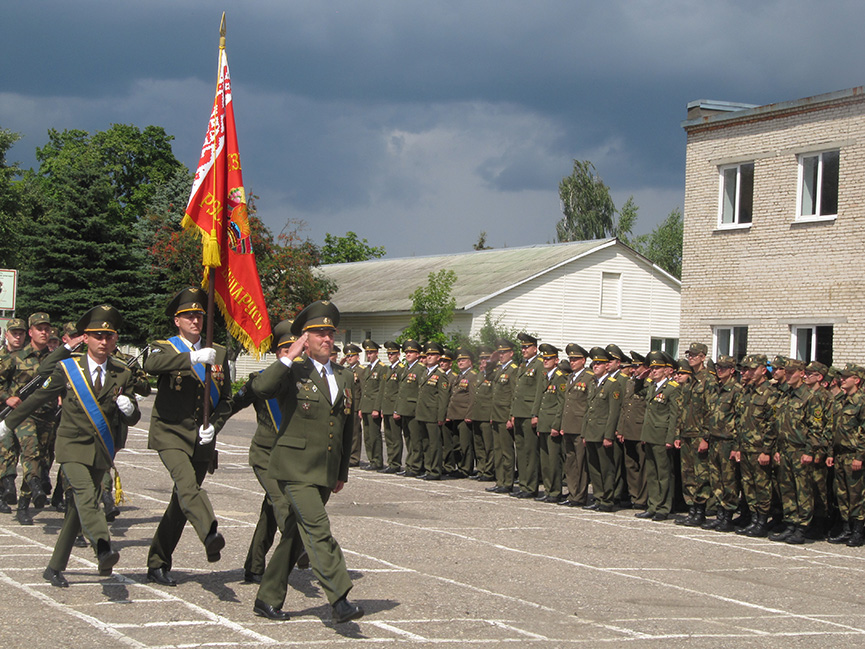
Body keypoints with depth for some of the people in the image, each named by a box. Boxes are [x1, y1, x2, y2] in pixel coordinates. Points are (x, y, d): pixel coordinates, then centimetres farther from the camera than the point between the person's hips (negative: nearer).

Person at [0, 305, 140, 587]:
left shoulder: (123, 375, 6)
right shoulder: (67, 369, 1)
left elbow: (132, 419, 7)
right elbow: (39, 398, 12)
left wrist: (129, 408, -17)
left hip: (102, 451, 3)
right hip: (73, 447, -3)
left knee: (77, 509, 7)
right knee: (85, 497, -25)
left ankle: (55, 568, 17)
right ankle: (103, 550, -44)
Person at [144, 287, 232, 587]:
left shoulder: (218, 352, 13)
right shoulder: (164, 348, 1)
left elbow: (226, 398, 15)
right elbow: (151, 365, -25)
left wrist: (214, 424, -4)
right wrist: (192, 358, -35)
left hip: (201, 439, 4)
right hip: (171, 434, -4)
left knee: (182, 501, 8)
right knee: (187, 485, -29)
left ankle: (158, 564, 20)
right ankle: (210, 534, -51)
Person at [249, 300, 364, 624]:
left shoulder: (345, 377, 14)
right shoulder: (292, 372, -4)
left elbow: (347, 427, 21)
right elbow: (260, 388, -25)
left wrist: (342, 472, 21)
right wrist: (290, 356, -21)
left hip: (326, 472, 6)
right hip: (295, 468, -6)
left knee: (296, 535, 11)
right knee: (317, 531, -16)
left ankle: (268, 599, 21)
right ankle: (339, 600, -21)